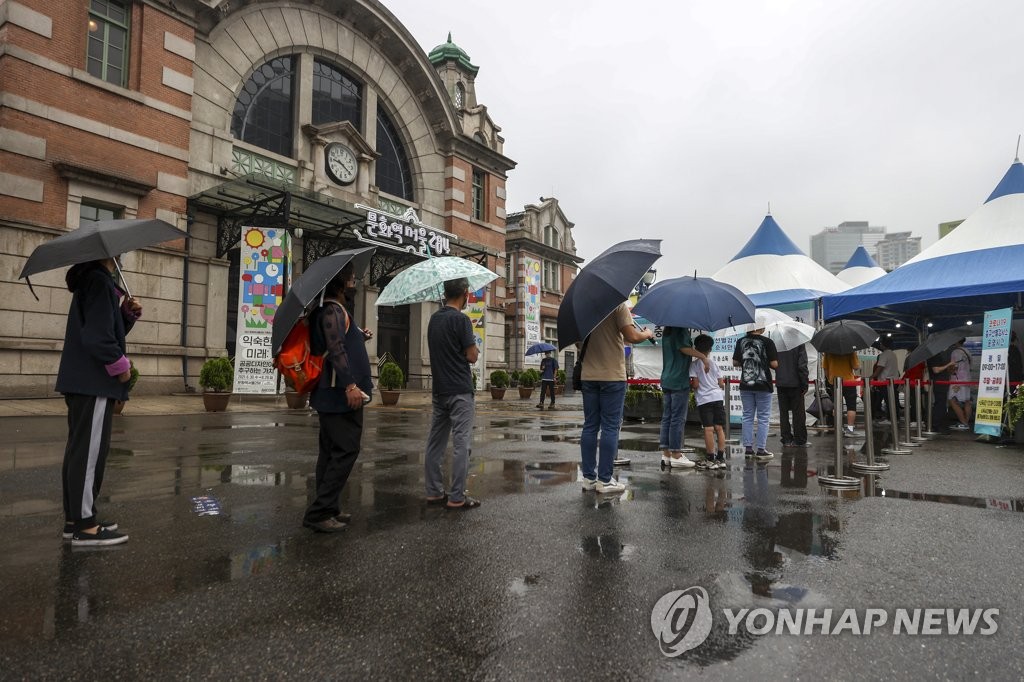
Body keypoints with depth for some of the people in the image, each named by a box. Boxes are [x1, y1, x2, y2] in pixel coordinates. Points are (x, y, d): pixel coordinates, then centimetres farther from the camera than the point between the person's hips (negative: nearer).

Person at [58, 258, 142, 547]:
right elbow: (97, 335, -22)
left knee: (80, 449, 14)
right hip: (94, 381, -10)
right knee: (90, 450, -5)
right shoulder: (99, 280, -14)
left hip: (82, 381, 10)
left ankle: (74, 518, 23)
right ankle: (85, 526, 1)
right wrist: (121, 366, -13)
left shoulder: (91, 280, 17)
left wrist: (127, 313, 3)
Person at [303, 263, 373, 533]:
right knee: (346, 450, -7)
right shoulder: (332, 311, -12)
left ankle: (327, 510, 22)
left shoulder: (335, 311, 19)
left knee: (332, 451, 14)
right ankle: (318, 512, -4)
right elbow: (336, 349, -24)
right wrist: (350, 384, -30)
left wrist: (358, 337, 19)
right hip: (340, 394, -11)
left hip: (333, 396, 11)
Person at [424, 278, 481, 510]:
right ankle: (457, 497, 0)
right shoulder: (461, 319, -13)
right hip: (460, 391, -8)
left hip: (440, 390, 8)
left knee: (435, 442, 11)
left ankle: (434, 492, 19)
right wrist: (474, 347, 7)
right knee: (461, 443, -3)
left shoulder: (434, 319, 10)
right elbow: (472, 356, -13)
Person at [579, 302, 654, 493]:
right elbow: (632, 336, -14)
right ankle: (605, 480, 4)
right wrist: (647, 334, 5)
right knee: (610, 427, 1)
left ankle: (588, 477, 14)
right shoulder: (617, 304, -8)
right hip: (612, 376, -5)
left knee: (590, 426, 9)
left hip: (588, 375, 5)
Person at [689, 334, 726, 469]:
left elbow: (695, 384, -9)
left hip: (704, 400, -4)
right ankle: (721, 458, 9)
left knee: (708, 429, -5)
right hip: (718, 398, 4)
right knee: (719, 428, 6)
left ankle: (710, 459, -2)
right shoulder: (714, 364, 10)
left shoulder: (694, 365, -3)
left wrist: (690, 385, 12)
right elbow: (721, 384, 8)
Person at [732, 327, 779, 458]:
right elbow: (774, 364, -10)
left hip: (745, 385, 3)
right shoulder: (767, 342, -9)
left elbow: (735, 363, 3)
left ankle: (748, 448, 11)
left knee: (747, 417, 10)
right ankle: (761, 449, 7)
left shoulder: (741, 342, 1)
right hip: (763, 385, -3)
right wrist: (765, 362, 10)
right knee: (763, 418, 5)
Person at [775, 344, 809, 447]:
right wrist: (804, 384, -6)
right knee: (798, 412, 6)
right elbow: (802, 365, -12)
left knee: (783, 412, 8)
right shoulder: (799, 343, -9)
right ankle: (800, 440, 10)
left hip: (780, 383, 3)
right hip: (795, 383, -3)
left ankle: (786, 440, 10)